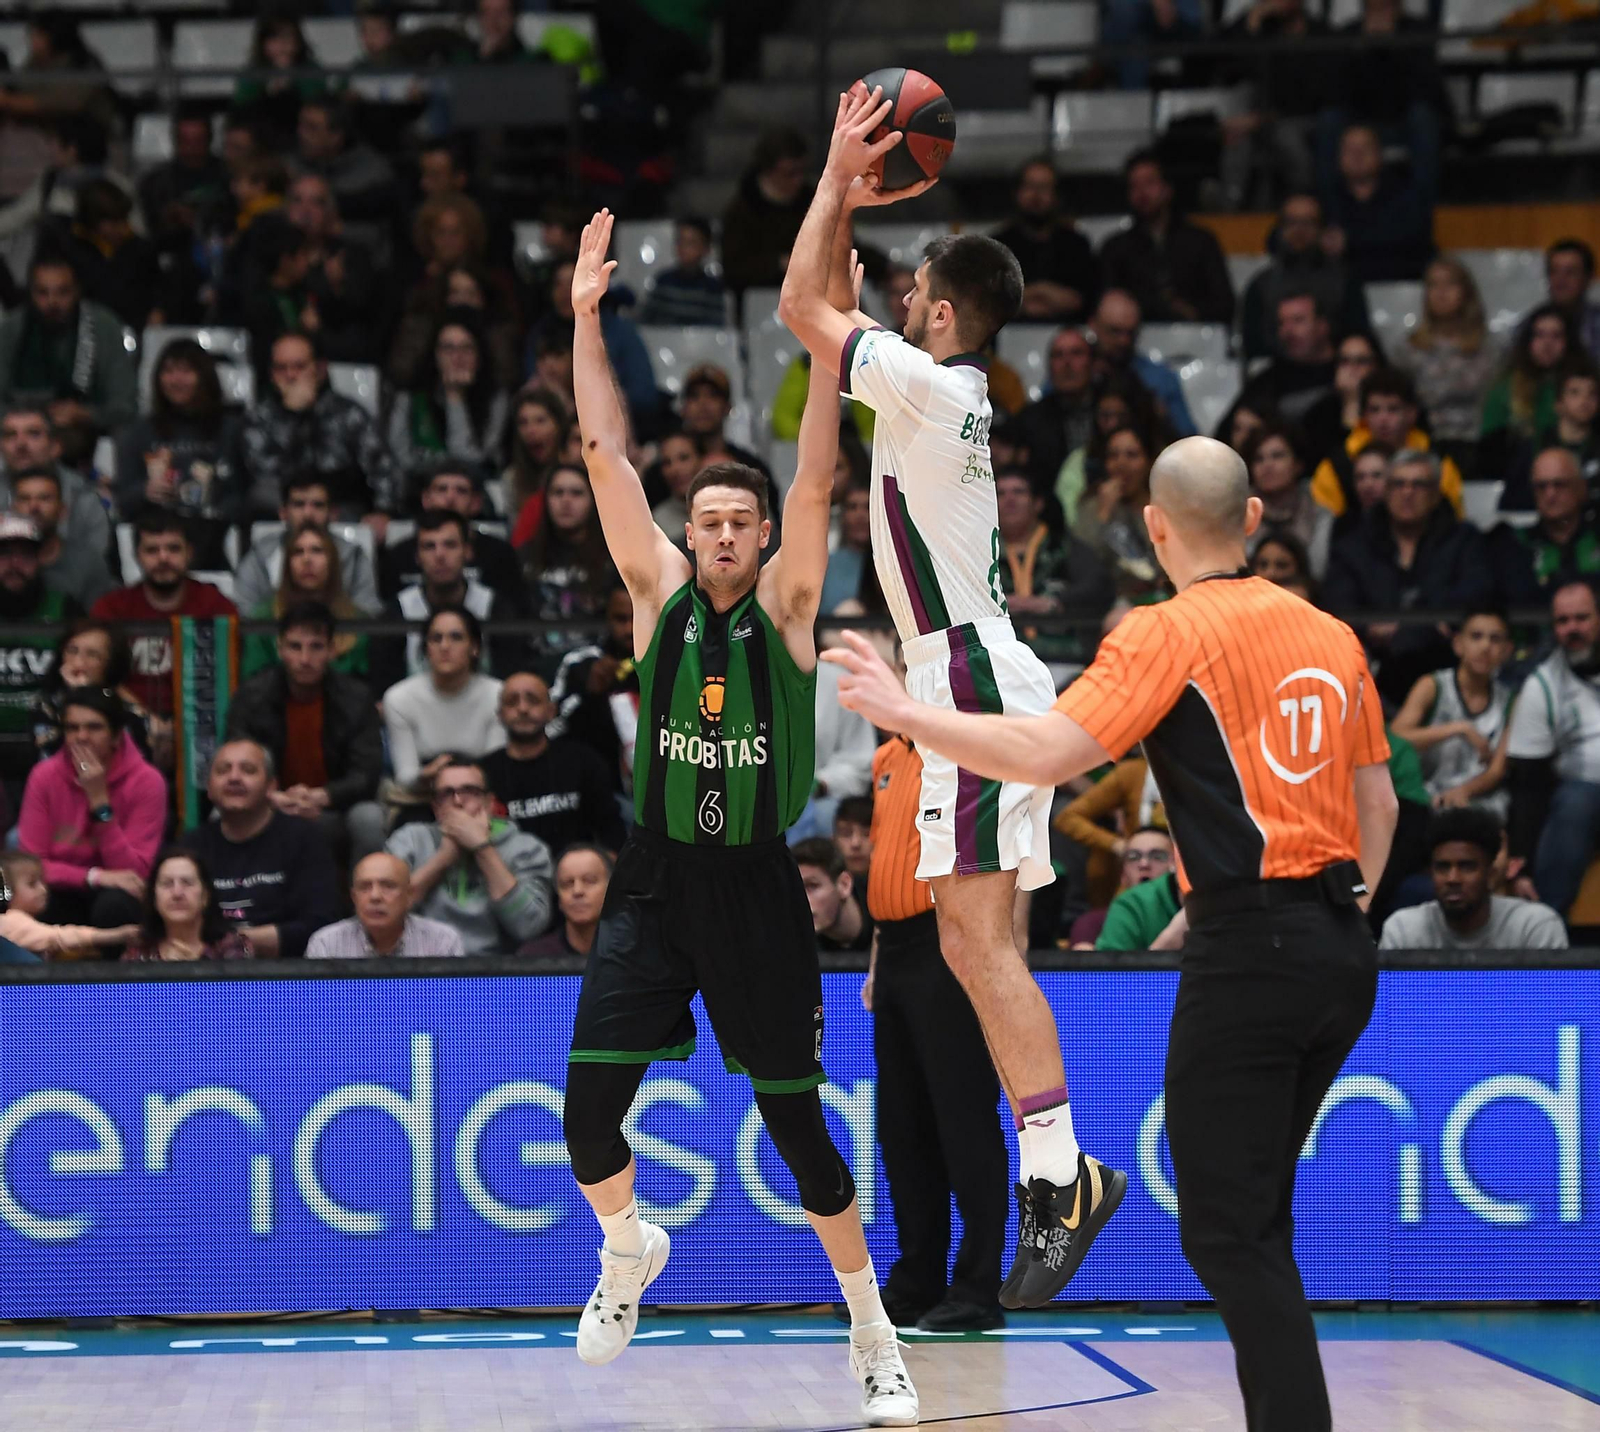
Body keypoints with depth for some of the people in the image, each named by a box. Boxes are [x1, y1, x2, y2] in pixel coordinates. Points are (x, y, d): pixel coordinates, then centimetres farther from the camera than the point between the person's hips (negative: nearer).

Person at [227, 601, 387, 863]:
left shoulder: (355, 698, -5)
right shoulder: (251, 697, -5)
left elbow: (367, 774, -12)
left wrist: (321, 797, -32)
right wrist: (273, 799, -34)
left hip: (334, 814, 0)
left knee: (369, 817, -32)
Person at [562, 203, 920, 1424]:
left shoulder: (786, 604, -3)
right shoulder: (660, 590, 1)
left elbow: (817, 477, -14)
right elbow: (605, 451, -4)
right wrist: (586, 315, -9)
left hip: (756, 887, -2)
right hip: (656, 880, 2)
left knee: (796, 1121, 1)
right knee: (589, 1110, -7)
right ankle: (630, 1247, 27)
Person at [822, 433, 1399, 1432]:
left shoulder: (1170, 634, -9)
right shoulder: (1332, 635, 11)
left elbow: (1044, 756, -19)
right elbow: (1378, 803, 18)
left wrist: (904, 712, -10)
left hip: (1248, 950, -7)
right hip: (1342, 954, 7)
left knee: (1228, 1231, -3)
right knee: (1255, 1216, 18)